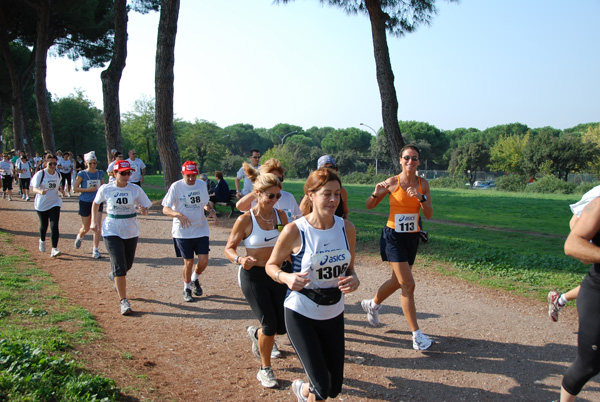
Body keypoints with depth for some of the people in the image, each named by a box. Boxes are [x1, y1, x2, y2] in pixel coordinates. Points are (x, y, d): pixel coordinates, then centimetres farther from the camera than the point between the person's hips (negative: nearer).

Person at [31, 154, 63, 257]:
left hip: (54, 203, 2)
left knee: (54, 226, -12)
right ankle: (42, 241, 45)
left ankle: (54, 249, -14)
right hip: (41, 204, -2)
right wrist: (40, 192, -41)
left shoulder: (58, 175, 4)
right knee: (44, 225, 14)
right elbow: (34, 188, -21)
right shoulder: (40, 174, -11)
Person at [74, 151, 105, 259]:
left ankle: (95, 249, -4)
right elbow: (76, 188, -4)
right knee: (86, 228, 10)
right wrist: (89, 189, -16)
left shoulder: (100, 173, 4)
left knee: (97, 226, -11)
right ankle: (79, 237, 46)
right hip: (85, 202, -2)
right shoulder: (82, 174, -6)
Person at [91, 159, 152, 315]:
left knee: (128, 264, 17)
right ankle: (124, 301, -3)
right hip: (112, 231, -3)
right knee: (119, 266, -10)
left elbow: (145, 207, 0)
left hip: (131, 231, 3)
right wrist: (94, 221, 10)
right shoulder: (105, 189, -6)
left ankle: (114, 276, 52)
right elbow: (96, 203, 13)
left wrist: (143, 210, -23)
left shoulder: (136, 189, -4)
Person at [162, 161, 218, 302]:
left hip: (201, 229, 3)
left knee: (204, 261, -2)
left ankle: (194, 279, 30)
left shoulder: (202, 184, 4)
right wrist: (179, 214, -31)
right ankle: (186, 288, 27)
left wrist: (211, 211, -4)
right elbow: (165, 209, -12)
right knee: (188, 262, 2)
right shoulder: (176, 187, -9)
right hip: (183, 231, -3)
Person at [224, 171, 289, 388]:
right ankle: (265, 370, 18)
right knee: (270, 324, -7)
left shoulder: (280, 215, 0)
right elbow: (229, 248, -7)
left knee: (282, 327, 7)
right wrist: (240, 260, -27)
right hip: (254, 275, -5)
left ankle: (256, 334, 42)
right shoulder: (245, 220, -13)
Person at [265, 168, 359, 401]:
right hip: (300, 314, -4)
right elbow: (271, 265, -4)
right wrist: (286, 277, -25)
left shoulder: (346, 228, -4)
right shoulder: (294, 231, -17)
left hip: (334, 314, 5)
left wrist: (354, 280, -14)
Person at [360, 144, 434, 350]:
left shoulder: (423, 183, 2)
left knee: (397, 281, 18)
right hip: (393, 237, -5)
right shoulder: (392, 182, -8)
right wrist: (376, 193, -19)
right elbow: (370, 206, 1)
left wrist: (421, 198, -20)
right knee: (408, 284, -10)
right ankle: (417, 335, -1)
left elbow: (429, 214, -3)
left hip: (412, 237, 5)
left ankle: (372, 304, 46)